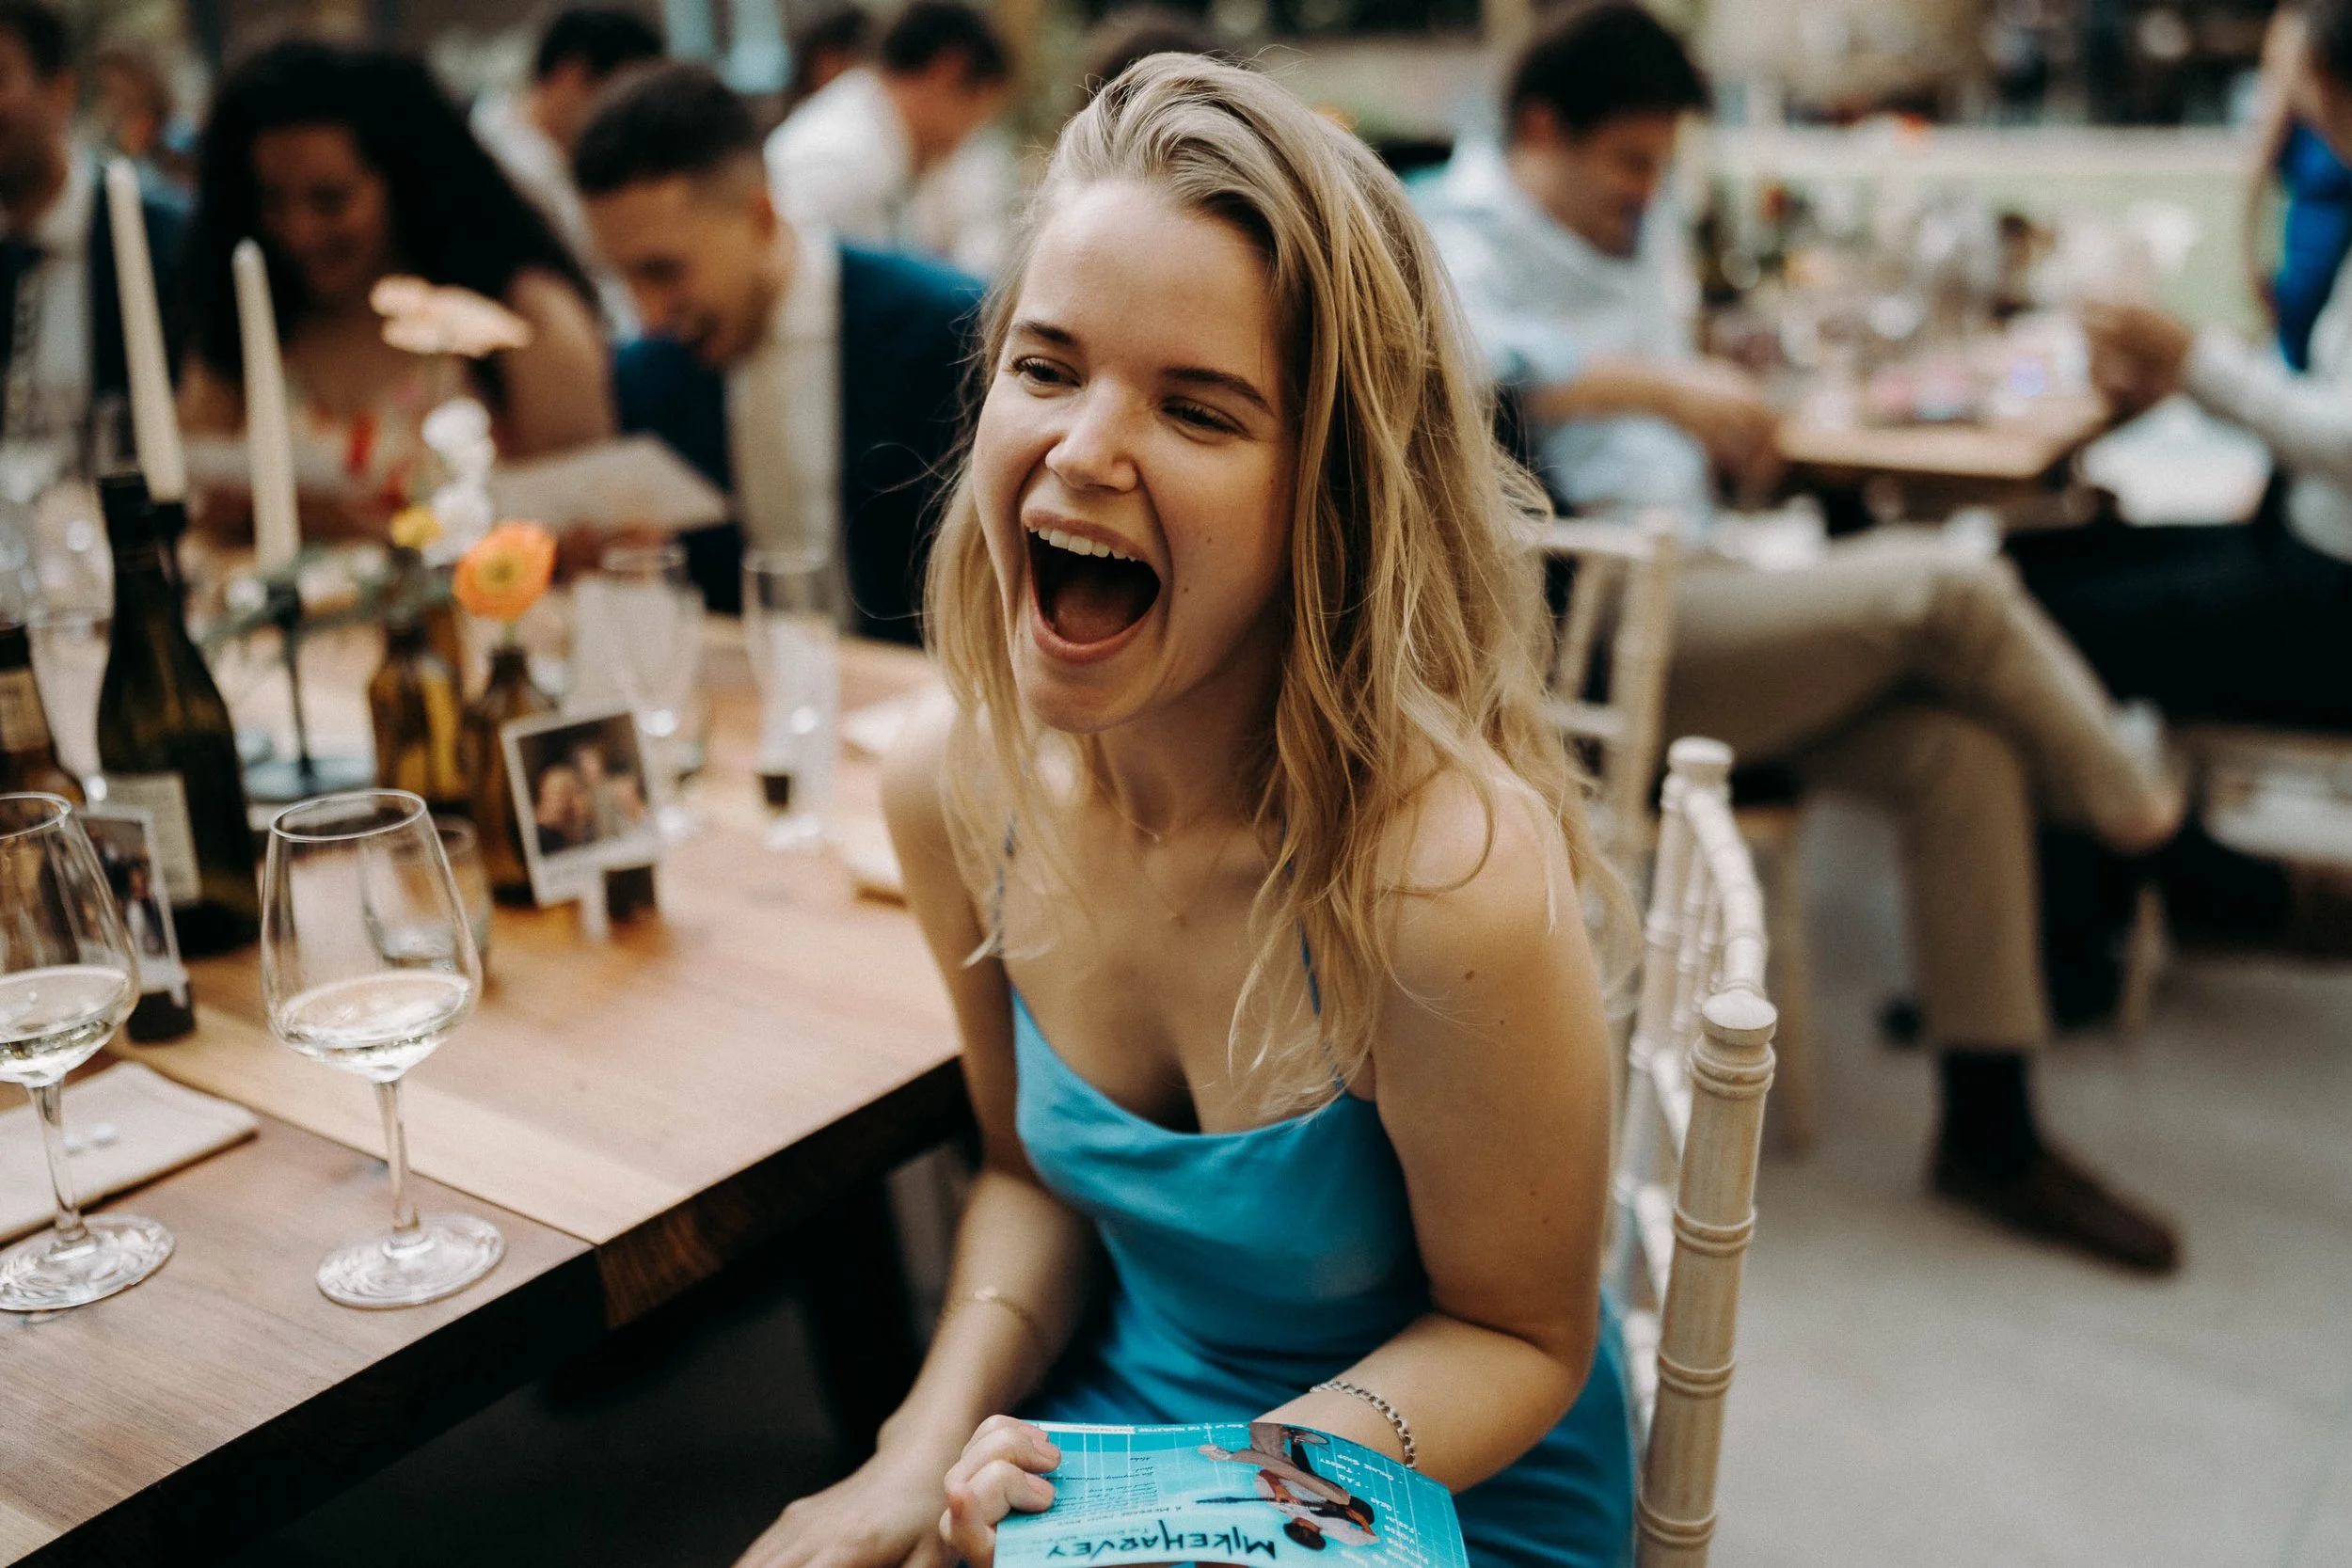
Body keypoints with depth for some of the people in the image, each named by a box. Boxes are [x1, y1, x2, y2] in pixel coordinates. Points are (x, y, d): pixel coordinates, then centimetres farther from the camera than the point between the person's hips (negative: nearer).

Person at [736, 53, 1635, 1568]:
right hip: (1103, 1433, 4)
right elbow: (1031, 1172, 3)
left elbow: (1517, 1337, -14)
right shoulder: (955, 787, -13)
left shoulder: (1448, 877, -31)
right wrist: (937, 1443, -12)